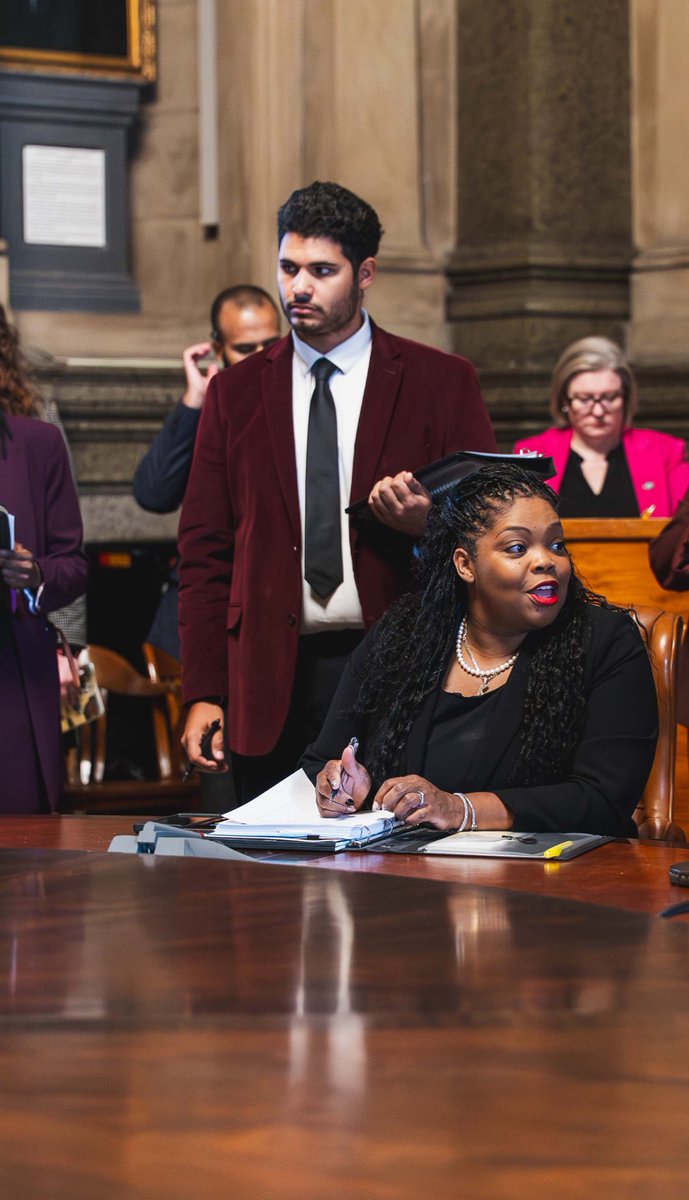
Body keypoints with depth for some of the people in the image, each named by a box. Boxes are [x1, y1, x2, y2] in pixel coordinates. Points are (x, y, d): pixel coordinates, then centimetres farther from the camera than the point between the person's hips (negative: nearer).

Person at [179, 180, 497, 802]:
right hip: (273, 683, 2)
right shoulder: (235, 393, 10)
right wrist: (204, 695, 1)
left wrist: (428, 522, -16)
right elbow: (205, 553, 9)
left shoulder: (443, 383, 4)